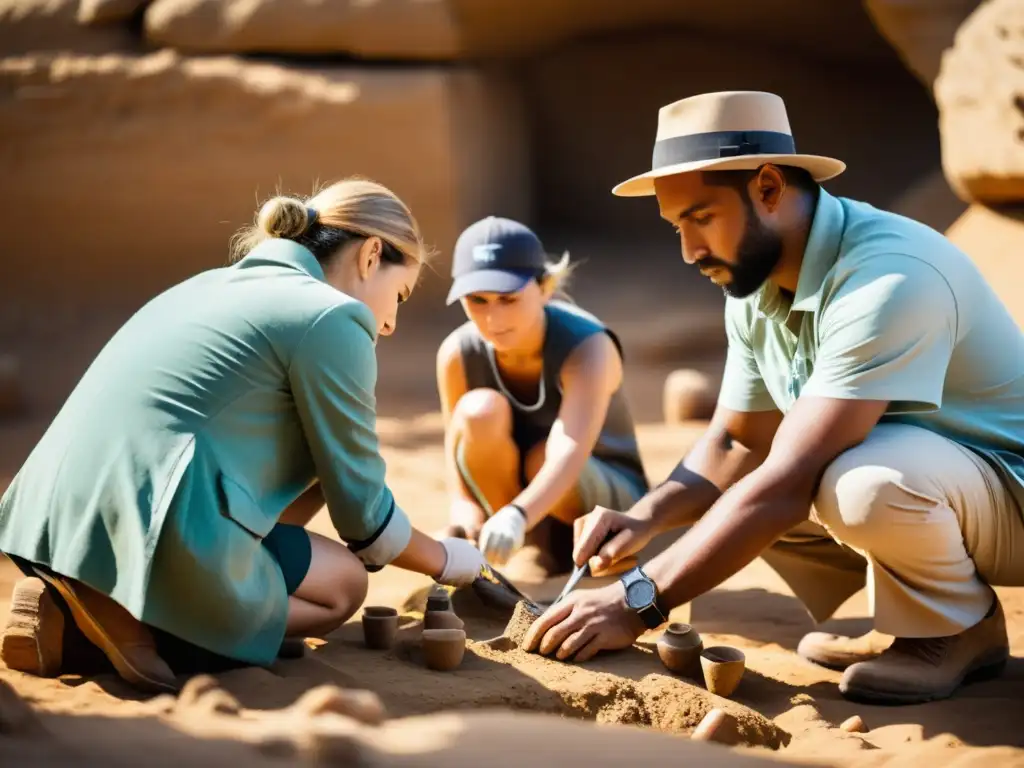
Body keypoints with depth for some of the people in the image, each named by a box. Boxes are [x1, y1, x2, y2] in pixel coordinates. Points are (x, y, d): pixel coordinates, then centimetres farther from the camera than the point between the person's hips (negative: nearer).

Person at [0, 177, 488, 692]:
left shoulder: (218, 284, 25)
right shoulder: (333, 318, -2)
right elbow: (361, 509, 2)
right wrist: (447, 561, 21)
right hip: (148, 528, -8)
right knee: (343, 583, 16)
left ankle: (68, 607, 9)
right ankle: (127, 616, -7)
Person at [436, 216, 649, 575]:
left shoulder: (587, 346, -28)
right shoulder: (457, 355, -17)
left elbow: (571, 452, -45)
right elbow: (460, 458, -13)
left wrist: (516, 516, -63)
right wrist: (466, 513, -37)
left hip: (610, 497, -2)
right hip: (512, 496, 2)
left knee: (543, 459, -37)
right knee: (481, 410, -28)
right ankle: (532, 548, -11)